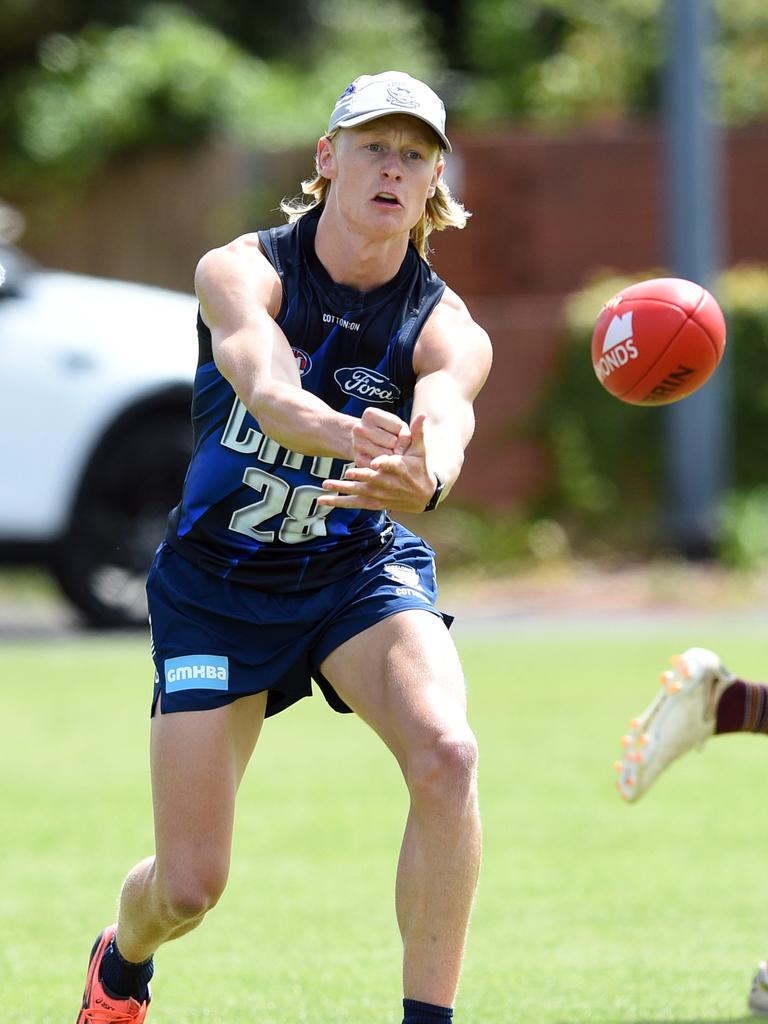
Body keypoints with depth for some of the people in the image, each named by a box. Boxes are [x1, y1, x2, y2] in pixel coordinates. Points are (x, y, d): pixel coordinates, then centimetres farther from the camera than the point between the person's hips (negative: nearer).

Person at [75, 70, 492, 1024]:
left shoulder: (447, 330, -13)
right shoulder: (242, 273, -17)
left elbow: (445, 424, -36)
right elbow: (271, 394, -38)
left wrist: (422, 476, -61)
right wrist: (362, 437, -61)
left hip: (359, 571, 1)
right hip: (217, 582, -1)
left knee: (446, 754, -31)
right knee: (190, 884, -1)